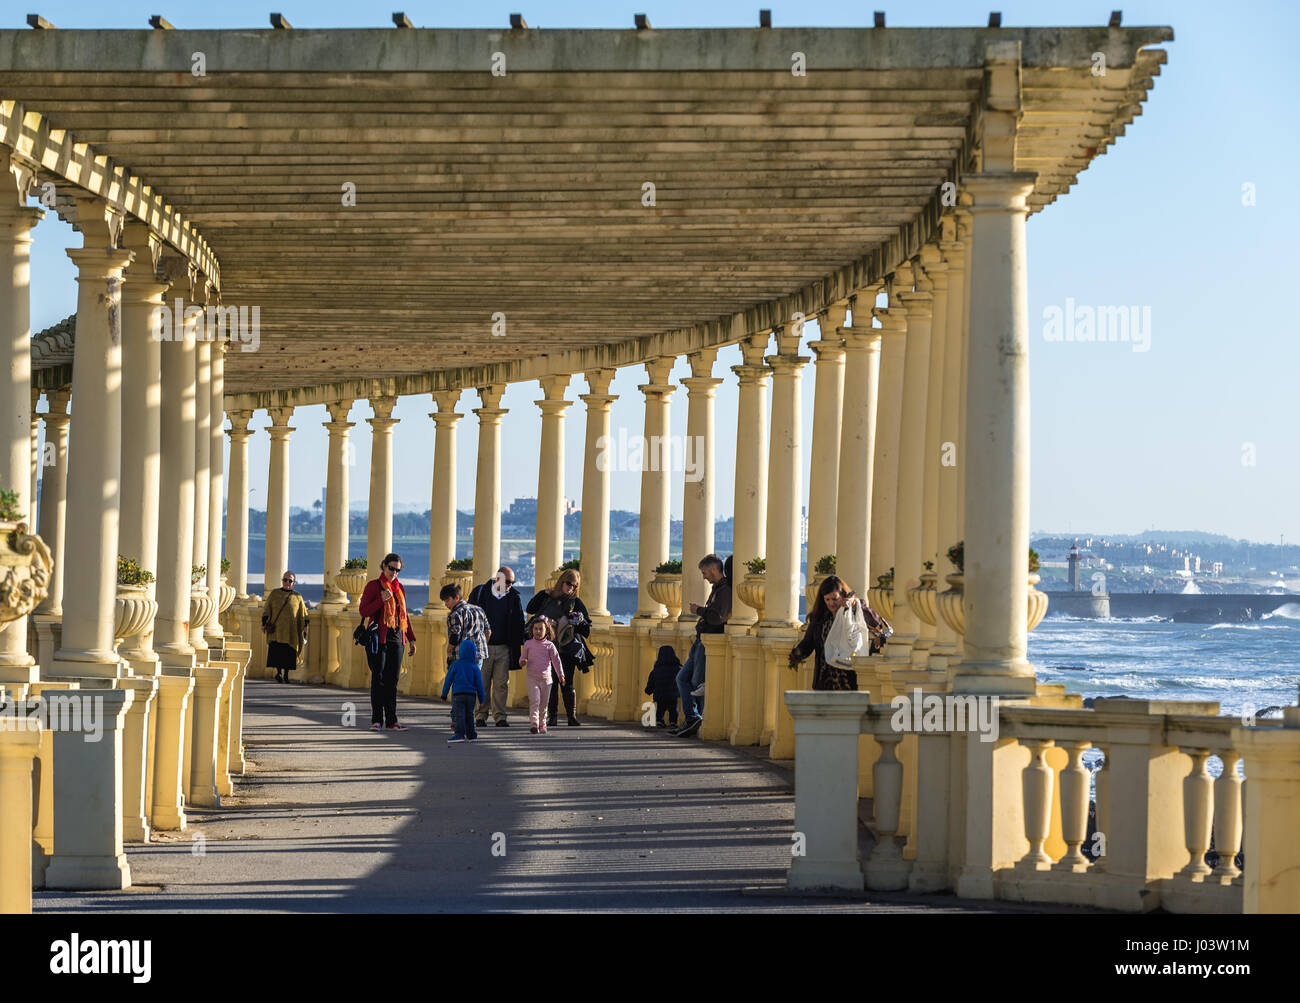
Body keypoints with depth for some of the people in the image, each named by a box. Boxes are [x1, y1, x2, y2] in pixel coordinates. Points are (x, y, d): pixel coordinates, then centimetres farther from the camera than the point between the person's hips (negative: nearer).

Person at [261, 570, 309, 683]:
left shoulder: (297, 597, 11)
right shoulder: (274, 594, 9)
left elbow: (303, 614, 12)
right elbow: (266, 610, 7)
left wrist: (305, 626, 3)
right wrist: (264, 624, -2)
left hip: (291, 630, 1)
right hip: (277, 628, -1)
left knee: (289, 652, 0)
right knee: (277, 650, -14)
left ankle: (286, 674, 8)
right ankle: (278, 672, -13)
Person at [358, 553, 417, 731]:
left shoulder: (399, 588, 15)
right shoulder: (373, 586, 0)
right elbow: (363, 611, -7)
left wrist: (411, 639, 17)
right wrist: (381, 600, -20)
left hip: (396, 639, 5)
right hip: (378, 638, -5)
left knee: (392, 680, 3)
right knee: (378, 678, -6)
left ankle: (391, 720, 4)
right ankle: (376, 720, -3)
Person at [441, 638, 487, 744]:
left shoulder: (455, 665, -1)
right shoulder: (474, 668, 2)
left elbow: (448, 681, 1)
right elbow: (479, 684, 5)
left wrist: (444, 694, 10)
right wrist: (481, 698, 13)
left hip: (458, 694, -3)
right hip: (471, 695, 3)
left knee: (459, 714, -9)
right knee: (469, 715, 14)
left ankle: (460, 734, -22)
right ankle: (471, 735, 17)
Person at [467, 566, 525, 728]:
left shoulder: (514, 597, 4)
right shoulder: (480, 593, -1)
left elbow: (518, 623, 11)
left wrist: (519, 644, 4)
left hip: (503, 648, 1)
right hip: (483, 647, -1)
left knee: (501, 683, 0)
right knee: (482, 683, 2)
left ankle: (500, 716, 5)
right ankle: (482, 715, 10)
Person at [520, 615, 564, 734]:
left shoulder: (549, 645, 2)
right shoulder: (528, 644, 4)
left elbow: (556, 660, 2)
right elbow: (523, 657, 12)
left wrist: (560, 674, -7)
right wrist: (522, 661, -12)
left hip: (546, 678, 1)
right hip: (532, 678, -1)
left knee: (543, 704, 8)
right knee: (534, 701, -15)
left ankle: (542, 724, 21)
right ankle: (533, 723, -21)